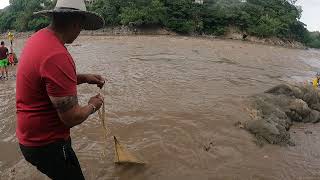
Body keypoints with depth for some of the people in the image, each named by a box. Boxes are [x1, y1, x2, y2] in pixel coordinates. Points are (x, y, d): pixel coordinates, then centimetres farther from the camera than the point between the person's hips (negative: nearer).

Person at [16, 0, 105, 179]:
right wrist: (93, 105, -8)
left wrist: (84, 78, 7)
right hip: (46, 144, -9)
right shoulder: (57, 56, -32)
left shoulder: (37, 38, 1)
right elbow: (72, 117, -28)